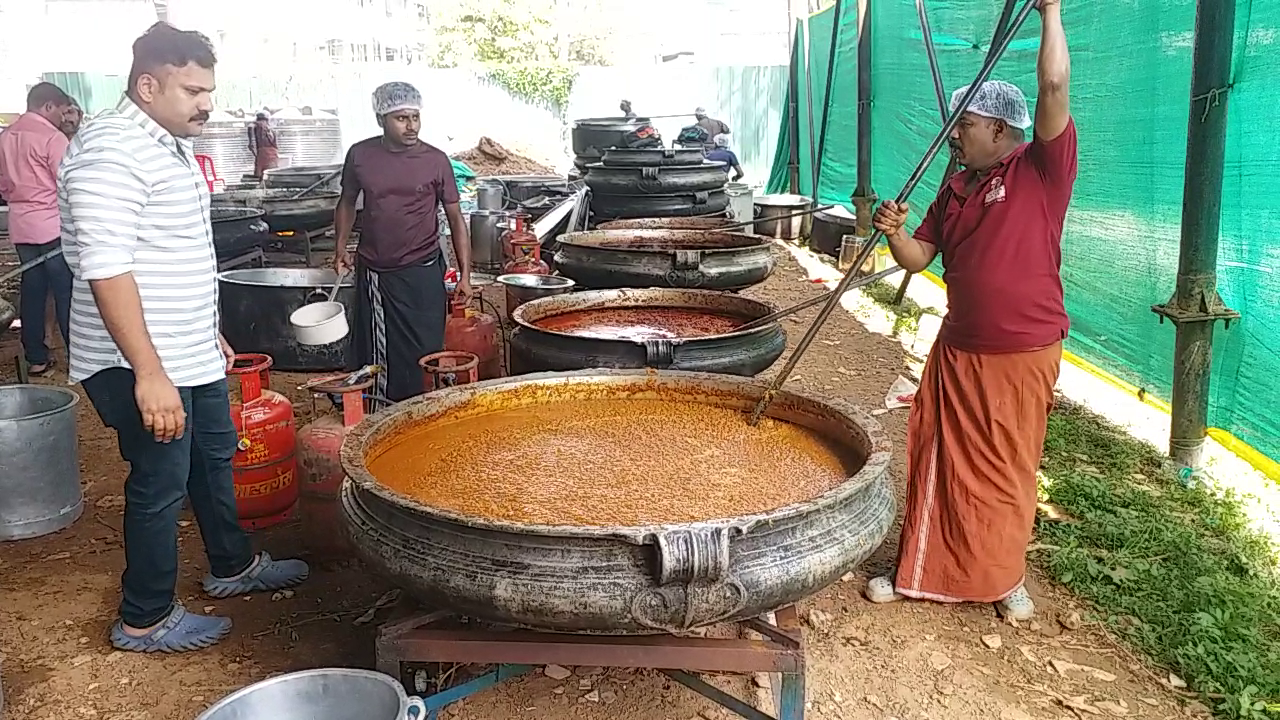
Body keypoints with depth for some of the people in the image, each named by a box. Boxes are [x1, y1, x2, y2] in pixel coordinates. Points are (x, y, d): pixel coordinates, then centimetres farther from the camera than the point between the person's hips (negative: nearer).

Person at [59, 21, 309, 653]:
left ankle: (232, 567, 40)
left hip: (191, 355, 10)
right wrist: (149, 373, -29)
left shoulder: (168, 145, 12)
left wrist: (208, 334, 23)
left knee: (214, 459, 21)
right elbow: (106, 269, -26)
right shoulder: (111, 151, -20)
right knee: (160, 485, 2)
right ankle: (145, 620, 19)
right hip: (142, 365, -10)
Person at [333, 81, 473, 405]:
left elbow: (455, 218, -1)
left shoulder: (436, 161, -6)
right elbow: (347, 202, 17)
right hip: (373, 271, 3)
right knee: (373, 355, 10)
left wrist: (465, 274, -6)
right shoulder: (359, 155, 0)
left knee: (423, 354, 1)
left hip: (422, 272, -2)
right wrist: (341, 246, 3)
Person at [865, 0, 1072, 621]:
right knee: (938, 463, 11)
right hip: (957, 350, 6)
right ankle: (922, 570, 25)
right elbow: (918, 258, 10)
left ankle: (1005, 579, 28)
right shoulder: (956, 190, 10)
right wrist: (895, 231, -10)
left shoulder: (1041, 170, -8)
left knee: (1006, 471, 8)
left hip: (1021, 354, -5)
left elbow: (1054, 89, -21)